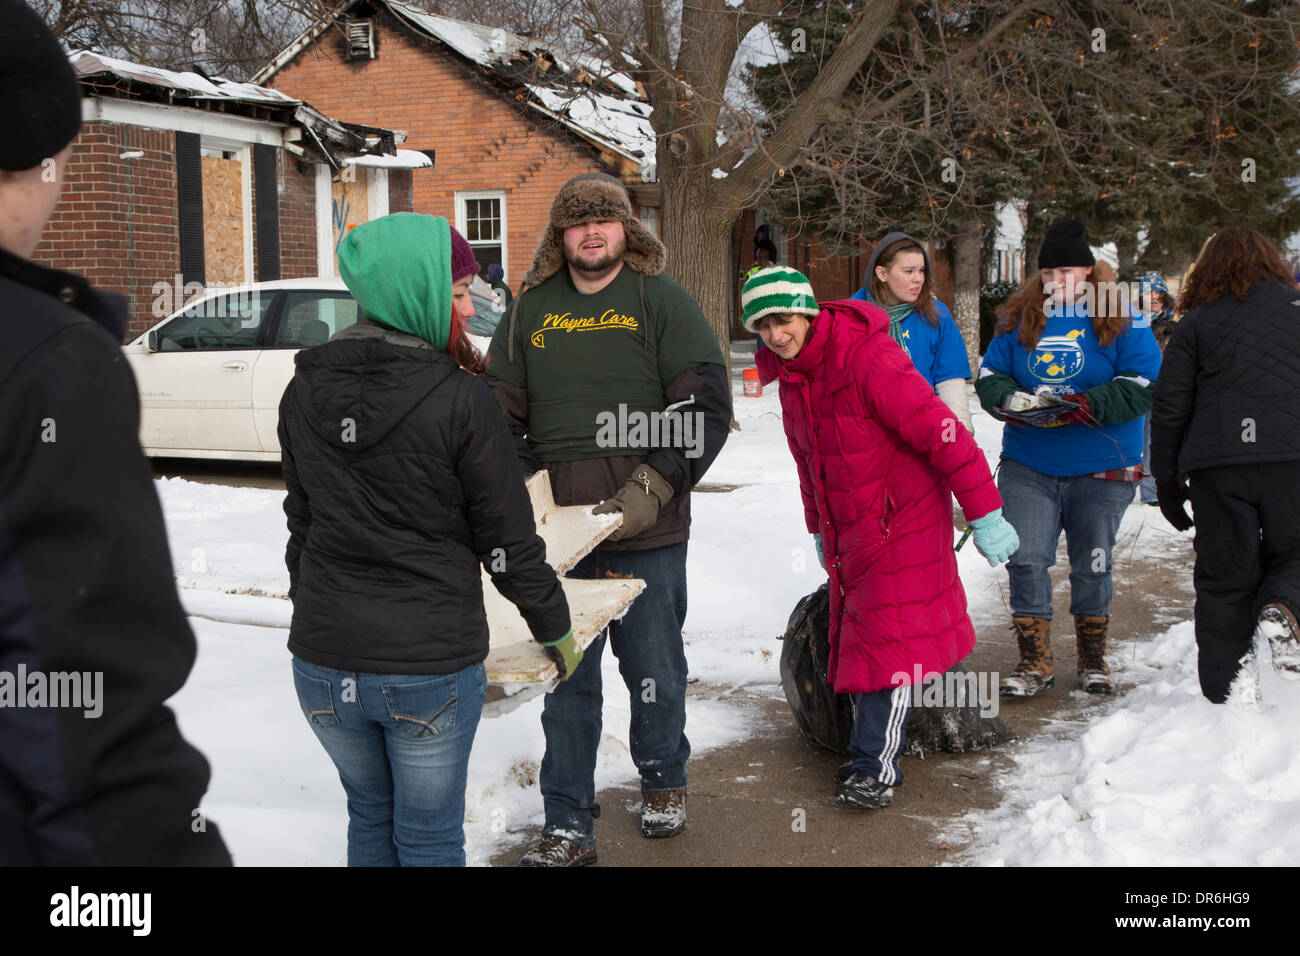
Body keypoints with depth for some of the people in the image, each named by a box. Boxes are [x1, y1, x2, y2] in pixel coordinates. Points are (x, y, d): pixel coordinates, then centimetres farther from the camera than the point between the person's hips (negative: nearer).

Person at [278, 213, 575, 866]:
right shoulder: (461, 400, -15)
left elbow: (300, 518, 11)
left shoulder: (304, 392, 1)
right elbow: (508, 540, -9)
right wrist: (555, 628, 5)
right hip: (430, 665, -5)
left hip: (323, 659, 5)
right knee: (429, 838, 12)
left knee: (370, 815, 24)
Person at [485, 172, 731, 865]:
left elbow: (707, 407, -5)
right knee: (567, 679, 6)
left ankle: (663, 783, 37)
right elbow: (498, 412, 13)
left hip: (648, 532, -2)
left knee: (654, 670, 11)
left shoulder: (662, 301, 1)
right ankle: (567, 827, 17)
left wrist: (654, 487, -14)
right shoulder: (529, 309, 10)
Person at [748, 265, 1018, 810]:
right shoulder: (790, 376, 5)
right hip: (848, 530, 8)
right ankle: (870, 752, 25)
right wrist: (819, 528, 25)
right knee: (856, 636, 12)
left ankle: (876, 768, -2)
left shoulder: (866, 355, -22)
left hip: (903, 519, -8)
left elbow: (939, 431, -22)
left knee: (889, 638, -8)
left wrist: (984, 514, -21)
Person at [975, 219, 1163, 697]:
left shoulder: (1120, 322, -3)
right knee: (1026, 559, -5)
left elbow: (1143, 387, -10)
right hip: (1027, 465, 2)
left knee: (1092, 565, 9)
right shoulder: (1017, 319, 7)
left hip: (1101, 467, -2)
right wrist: (1009, 399, -15)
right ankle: (1034, 661, 7)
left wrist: (1088, 404, -24)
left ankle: (1092, 658, 26)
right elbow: (989, 375, 8)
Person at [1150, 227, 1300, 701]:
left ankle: (1222, 692, 7)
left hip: (1217, 465, 0)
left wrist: (1167, 483, 13)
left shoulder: (1195, 324, 8)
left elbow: (1168, 409, 6)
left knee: (1224, 578, 8)